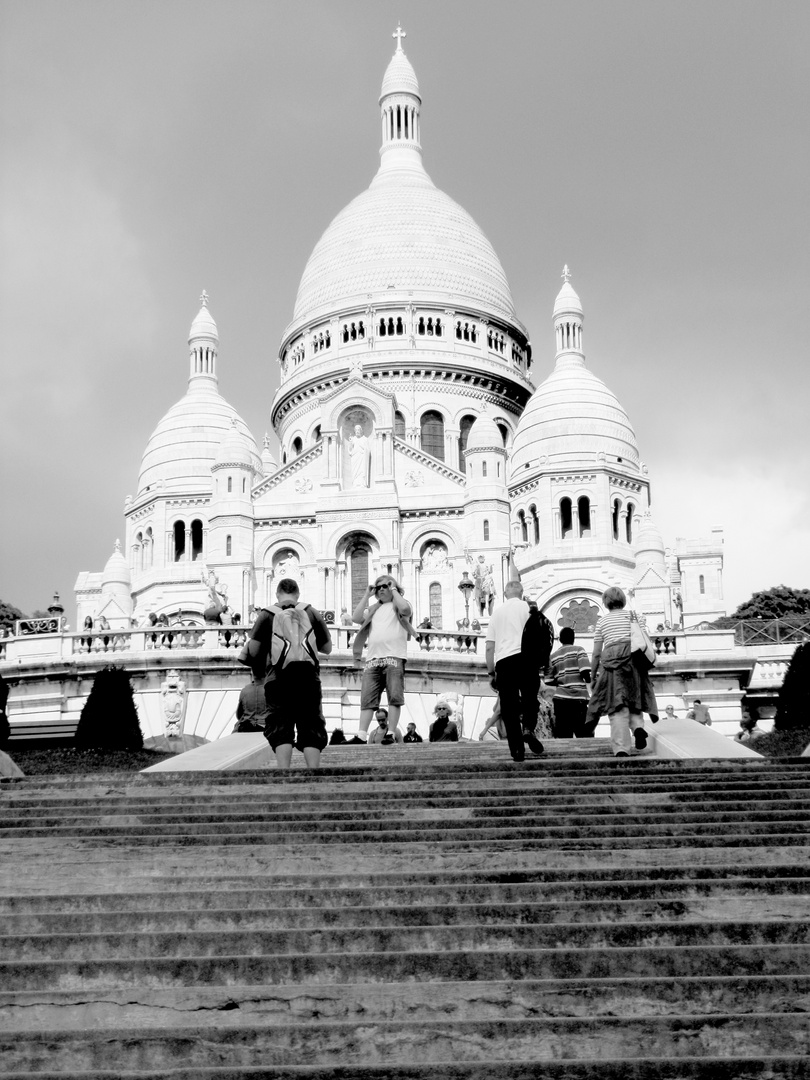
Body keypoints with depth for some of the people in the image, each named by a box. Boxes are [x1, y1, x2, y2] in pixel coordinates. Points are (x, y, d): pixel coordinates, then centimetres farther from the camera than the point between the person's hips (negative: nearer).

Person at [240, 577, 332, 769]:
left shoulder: (267, 615, 5)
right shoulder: (311, 613, 10)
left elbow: (253, 650, -1)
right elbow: (327, 648, 14)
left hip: (279, 678, -1)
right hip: (309, 677, 1)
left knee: (280, 729, 0)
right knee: (311, 728, 5)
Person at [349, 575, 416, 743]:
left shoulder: (398, 604, 12)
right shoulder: (373, 609, 25)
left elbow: (405, 609, -12)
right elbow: (356, 617, 11)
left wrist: (394, 590, 1)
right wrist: (367, 595, 14)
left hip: (394, 658, -4)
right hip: (373, 659, 4)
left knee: (394, 697, -8)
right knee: (367, 698, -4)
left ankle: (391, 733, -9)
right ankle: (361, 735, -9)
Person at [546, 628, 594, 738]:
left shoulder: (553, 656, 11)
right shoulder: (578, 650, 0)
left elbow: (548, 681, 7)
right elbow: (584, 671, -13)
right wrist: (588, 680, 7)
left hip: (560, 699, 4)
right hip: (578, 698, -4)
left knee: (562, 736, 3)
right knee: (584, 735, 0)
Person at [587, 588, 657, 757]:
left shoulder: (602, 620, 12)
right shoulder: (634, 616, 15)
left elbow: (596, 654, 10)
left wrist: (592, 677, 18)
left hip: (611, 660, -1)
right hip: (633, 659, 1)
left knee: (617, 706, -4)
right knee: (634, 699, 17)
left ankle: (621, 748, -15)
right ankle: (638, 726, -14)